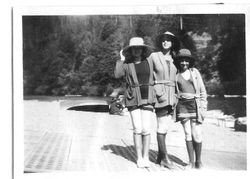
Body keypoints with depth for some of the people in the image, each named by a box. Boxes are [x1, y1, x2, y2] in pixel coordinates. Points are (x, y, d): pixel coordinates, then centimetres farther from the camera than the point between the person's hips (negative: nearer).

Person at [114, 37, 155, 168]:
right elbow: (117, 74, -15)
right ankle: (139, 158, 7)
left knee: (146, 129, -5)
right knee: (137, 129, -3)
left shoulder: (149, 62, 8)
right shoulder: (126, 64, 2)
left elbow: (153, 78, 17)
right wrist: (121, 59, -9)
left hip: (147, 98, 1)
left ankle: (146, 157, 7)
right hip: (133, 99, -1)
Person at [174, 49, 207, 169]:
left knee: (196, 134, -4)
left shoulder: (195, 72, 6)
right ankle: (191, 161, 9)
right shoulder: (175, 74, 7)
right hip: (182, 105, 1)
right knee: (188, 134, 1)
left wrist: (203, 107, 0)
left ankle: (198, 161, 11)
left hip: (195, 105, -1)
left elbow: (202, 90, 7)